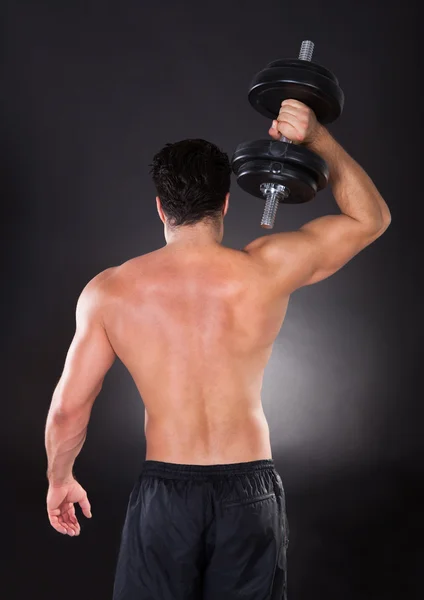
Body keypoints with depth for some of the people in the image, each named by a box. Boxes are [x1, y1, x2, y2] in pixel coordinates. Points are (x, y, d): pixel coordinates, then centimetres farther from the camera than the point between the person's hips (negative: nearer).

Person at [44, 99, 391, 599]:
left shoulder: (109, 292, -7)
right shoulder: (267, 271, -10)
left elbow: (68, 408, 0)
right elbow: (371, 216, 4)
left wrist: (59, 478, 17)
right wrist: (318, 138, 2)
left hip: (164, 493, 0)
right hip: (250, 490, 0)